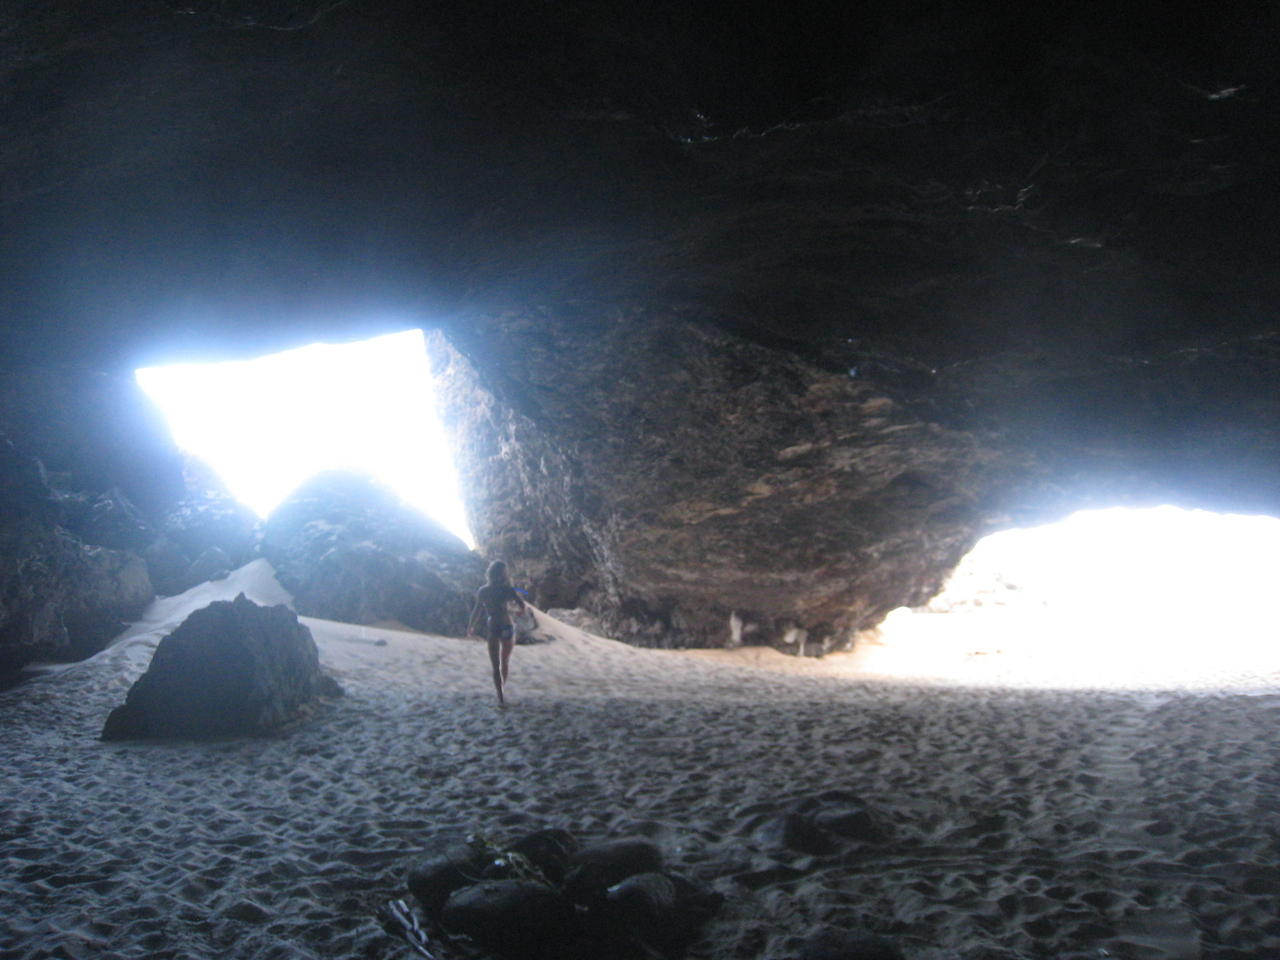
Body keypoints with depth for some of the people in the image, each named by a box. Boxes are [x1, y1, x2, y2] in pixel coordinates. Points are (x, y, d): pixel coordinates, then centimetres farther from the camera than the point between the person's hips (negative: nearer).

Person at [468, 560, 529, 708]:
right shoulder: (508, 590, -7)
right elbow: (523, 608, -12)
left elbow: (477, 611, -4)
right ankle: (501, 694, 35)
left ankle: (501, 697, -7)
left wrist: (471, 627, 9)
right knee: (505, 663, 21)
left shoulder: (483, 591, -4)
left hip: (492, 629, -1)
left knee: (496, 666, 4)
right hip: (507, 628, 1)